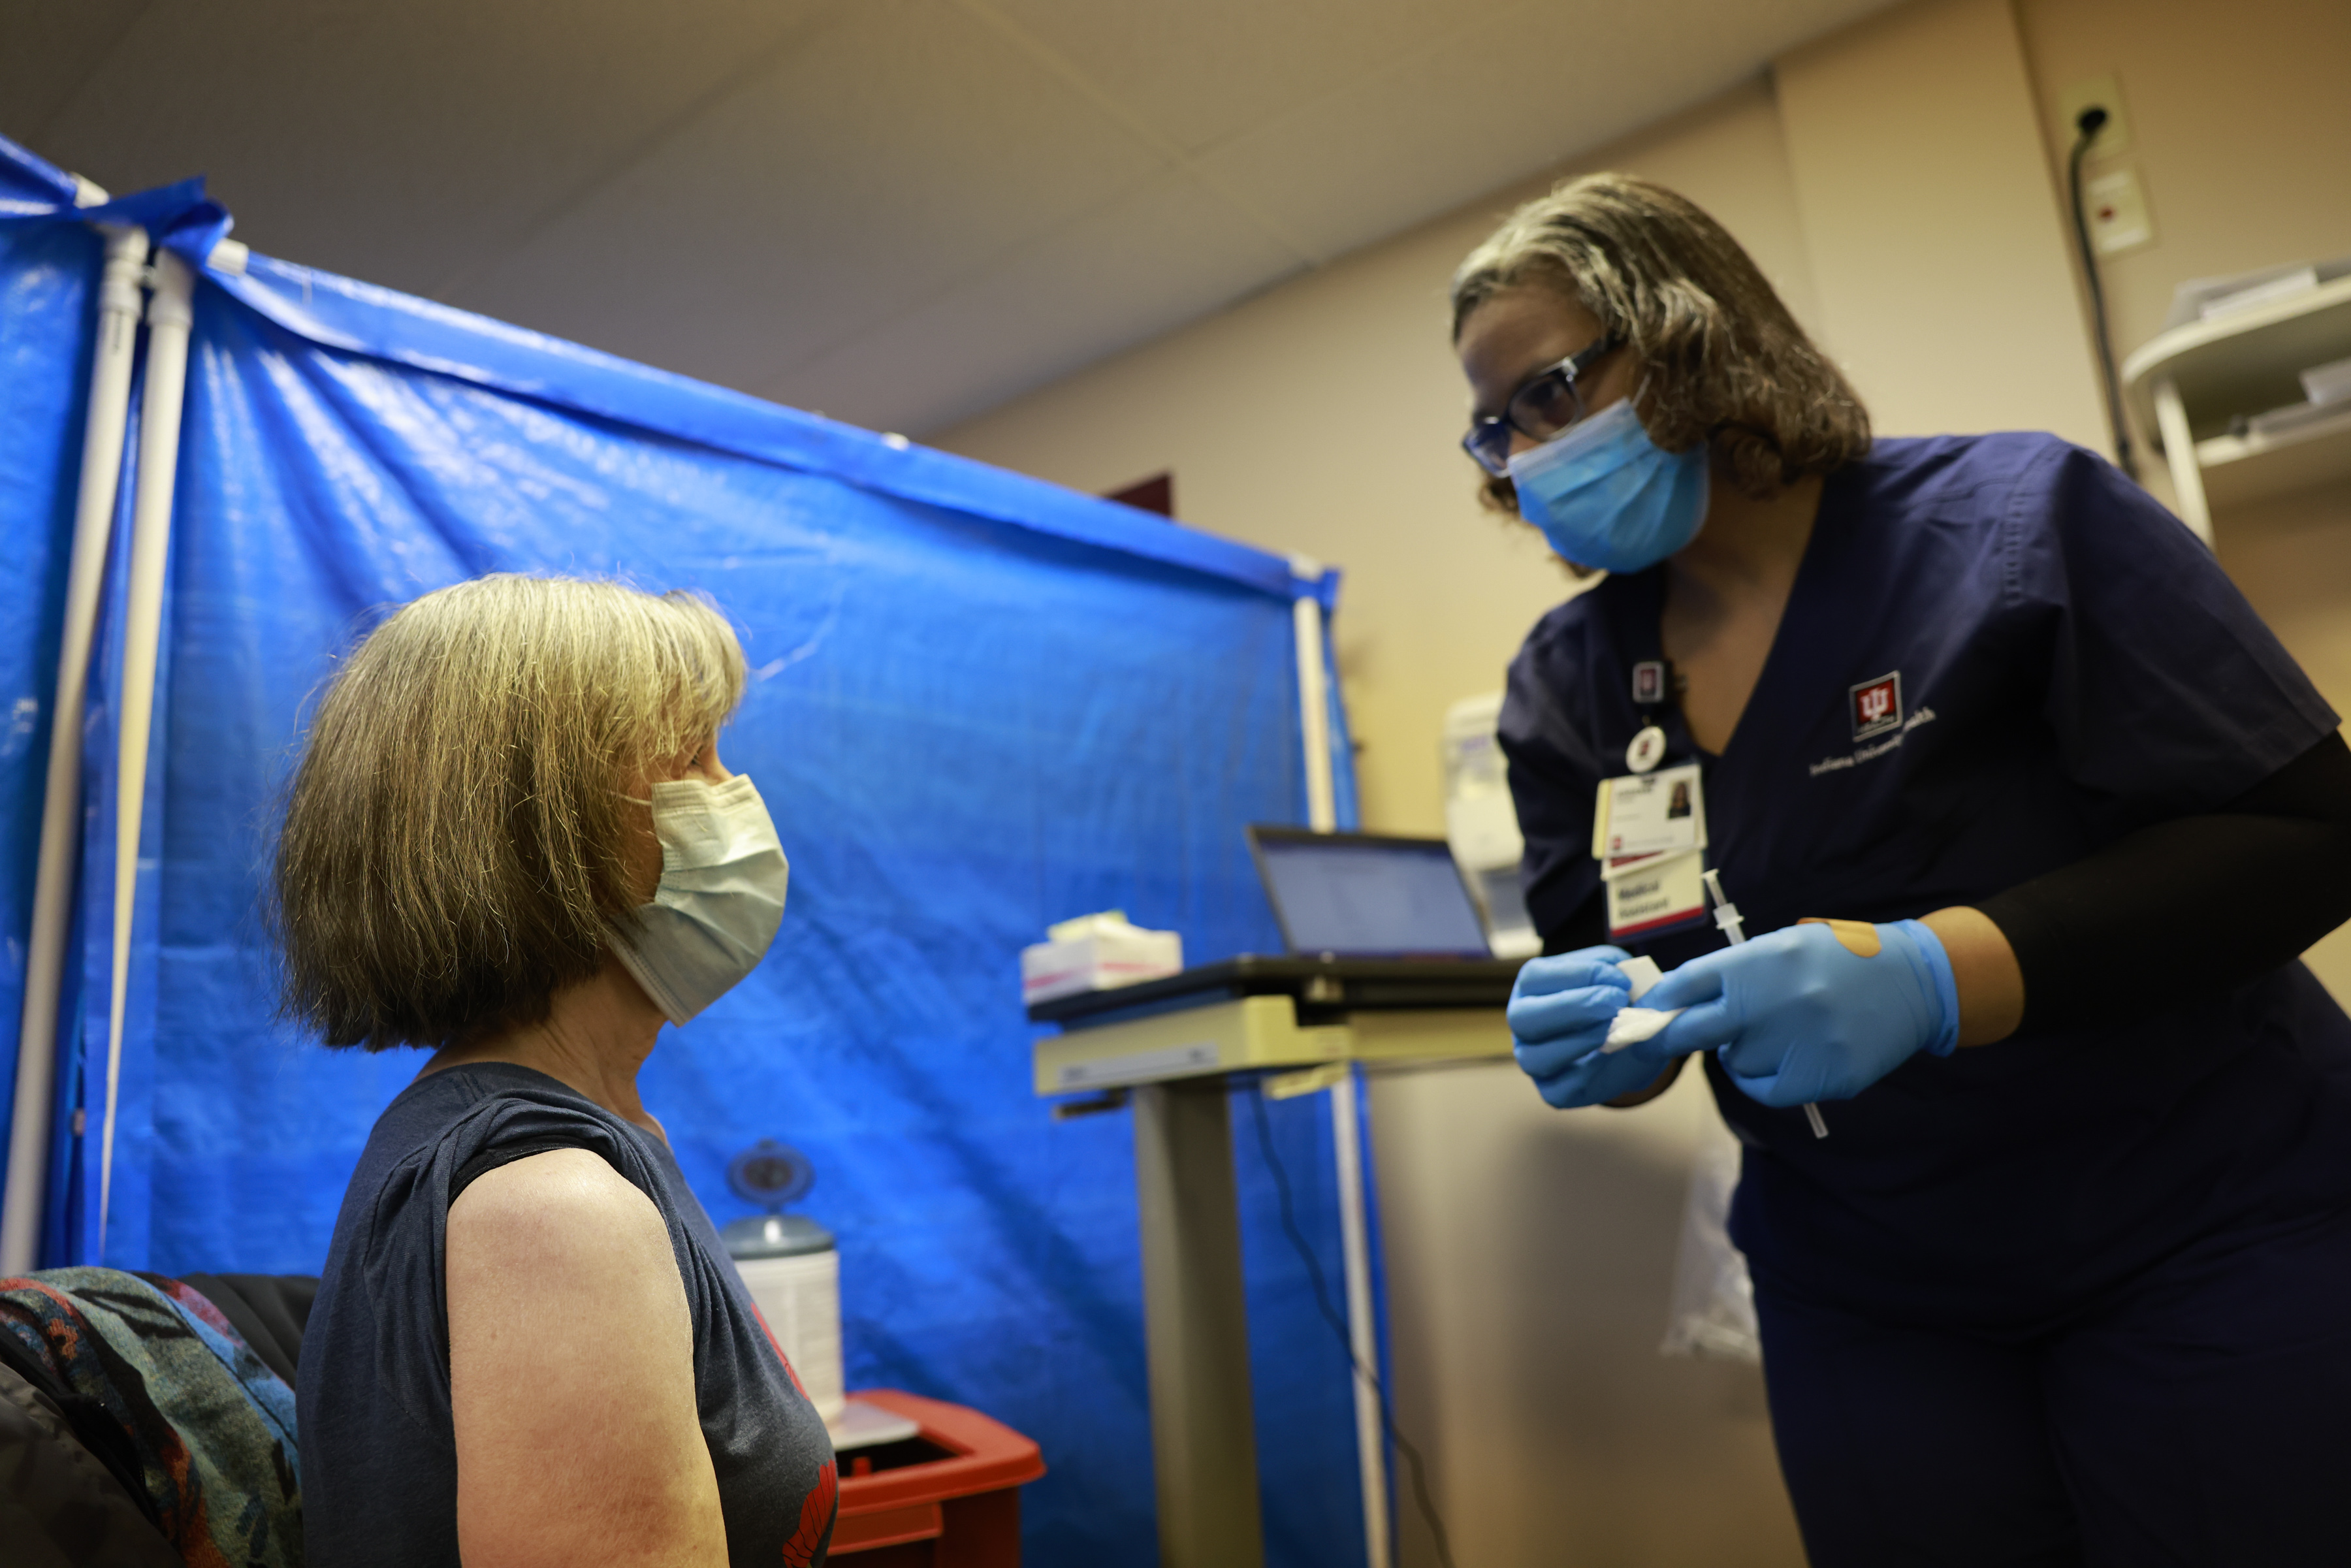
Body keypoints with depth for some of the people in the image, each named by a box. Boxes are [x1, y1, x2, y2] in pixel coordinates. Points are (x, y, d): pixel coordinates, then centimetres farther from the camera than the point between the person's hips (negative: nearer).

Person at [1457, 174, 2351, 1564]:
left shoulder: (2013, 514, -12)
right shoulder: (1566, 682, 0)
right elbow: (1601, 972, 5)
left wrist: (1933, 978, -30)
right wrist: (1602, 1045, -20)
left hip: (2210, 1238, -3)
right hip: (1860, 1289, 4)